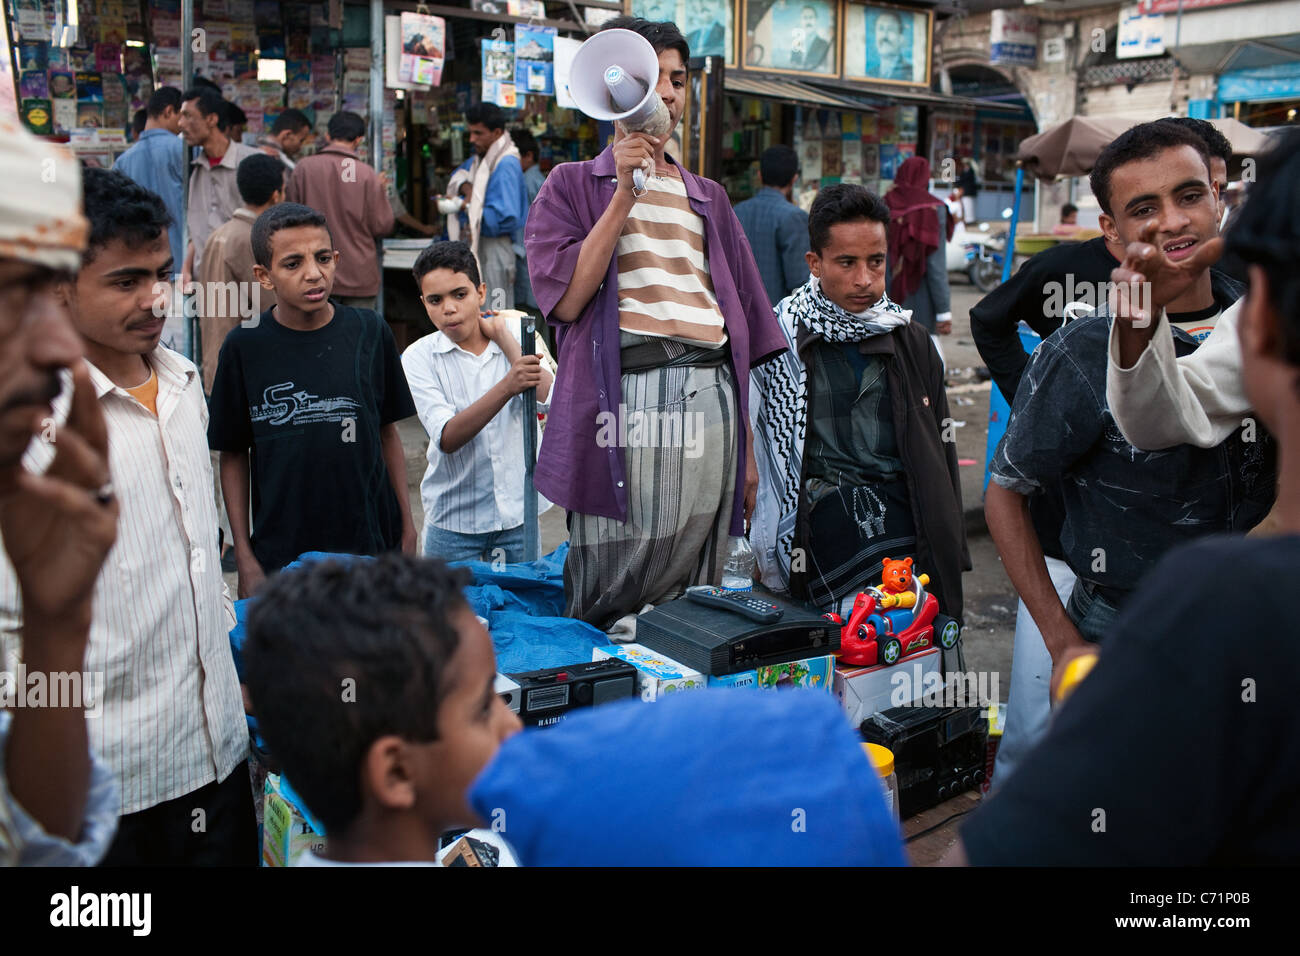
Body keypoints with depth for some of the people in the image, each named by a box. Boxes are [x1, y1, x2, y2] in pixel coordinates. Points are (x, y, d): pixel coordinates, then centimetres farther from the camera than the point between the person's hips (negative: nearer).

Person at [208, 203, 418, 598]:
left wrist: (406, 526, 6)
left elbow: (387, 432, 7)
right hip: (279, 555, -1)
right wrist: (244, 557, -2)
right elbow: (233, 455, 0)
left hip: (371, 544, 2)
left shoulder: (370, 332, -2)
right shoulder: (244, 347, -6)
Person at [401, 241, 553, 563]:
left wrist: (503, 337, -11)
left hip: (517, 511, 2)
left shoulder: (519, 334, -1)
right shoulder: (419, 357, -7)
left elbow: (547, 399, -17)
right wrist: (508, 386, -32)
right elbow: (447, 438, -20)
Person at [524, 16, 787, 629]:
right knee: (606, 606, -1)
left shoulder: (707, 198, 22)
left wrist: (748, 451, 15)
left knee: (694, 598, 8)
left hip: (710, 395, 4)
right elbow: (566, 299, -6)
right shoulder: (573, 184, 10)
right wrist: (626, 193, -7)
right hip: (623, 390, -4)